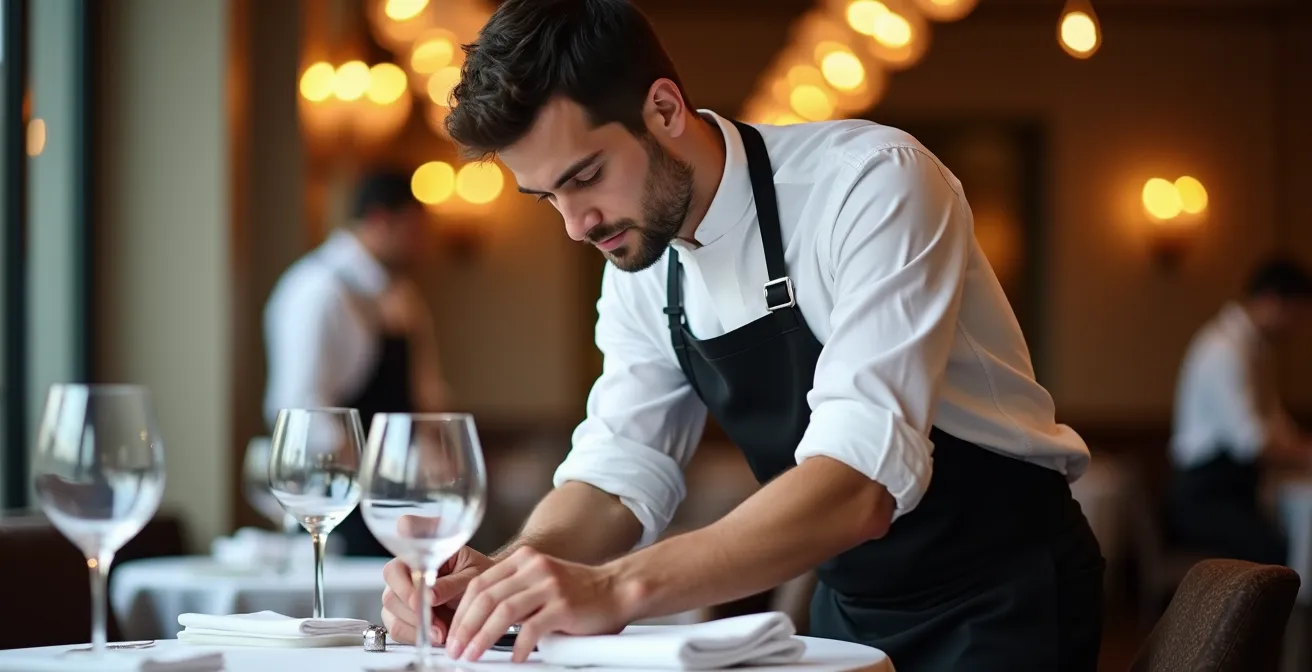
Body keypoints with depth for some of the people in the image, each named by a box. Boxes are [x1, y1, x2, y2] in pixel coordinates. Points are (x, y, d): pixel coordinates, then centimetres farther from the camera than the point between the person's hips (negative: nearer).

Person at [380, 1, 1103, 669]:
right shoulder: (641, 265, -1)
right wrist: (503, 574, -21)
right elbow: (618, 473, 0)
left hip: (1003, 595, -6)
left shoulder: (874, 182, -22)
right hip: (853, 603, 6)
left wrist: (616, 587, -41)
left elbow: (861, 483, -32)